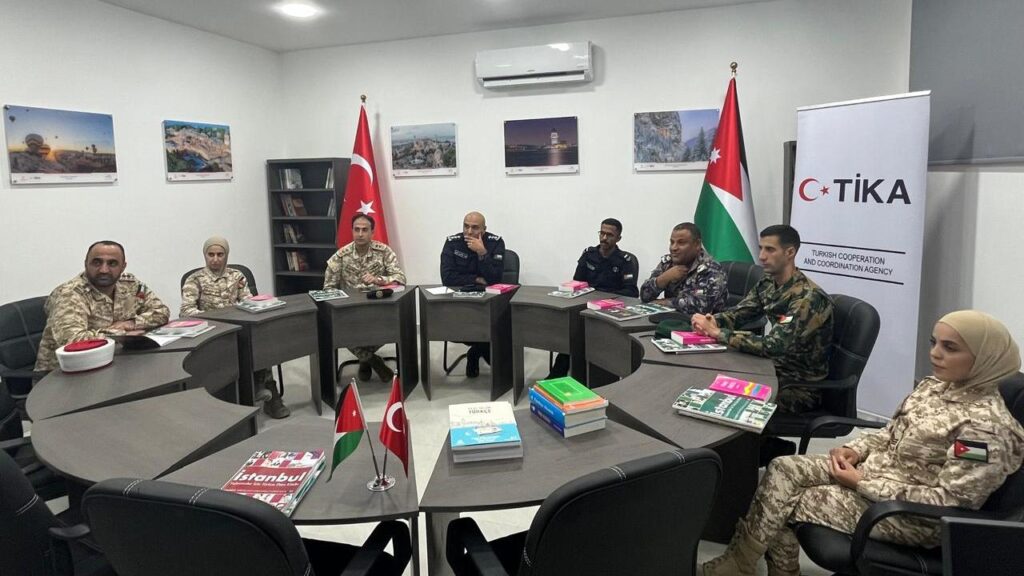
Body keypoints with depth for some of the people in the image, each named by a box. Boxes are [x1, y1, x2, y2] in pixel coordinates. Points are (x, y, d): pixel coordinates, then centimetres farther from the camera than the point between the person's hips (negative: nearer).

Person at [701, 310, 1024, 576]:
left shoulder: (985, 426, -24)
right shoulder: (933, 386, 3)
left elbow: (949, 500, -24)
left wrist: (864, 484, -22)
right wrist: (856, 450, -5)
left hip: (912, 515, -8)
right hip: (878, 468, 8)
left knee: (786, 502, -12)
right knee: (782, 469, -10)